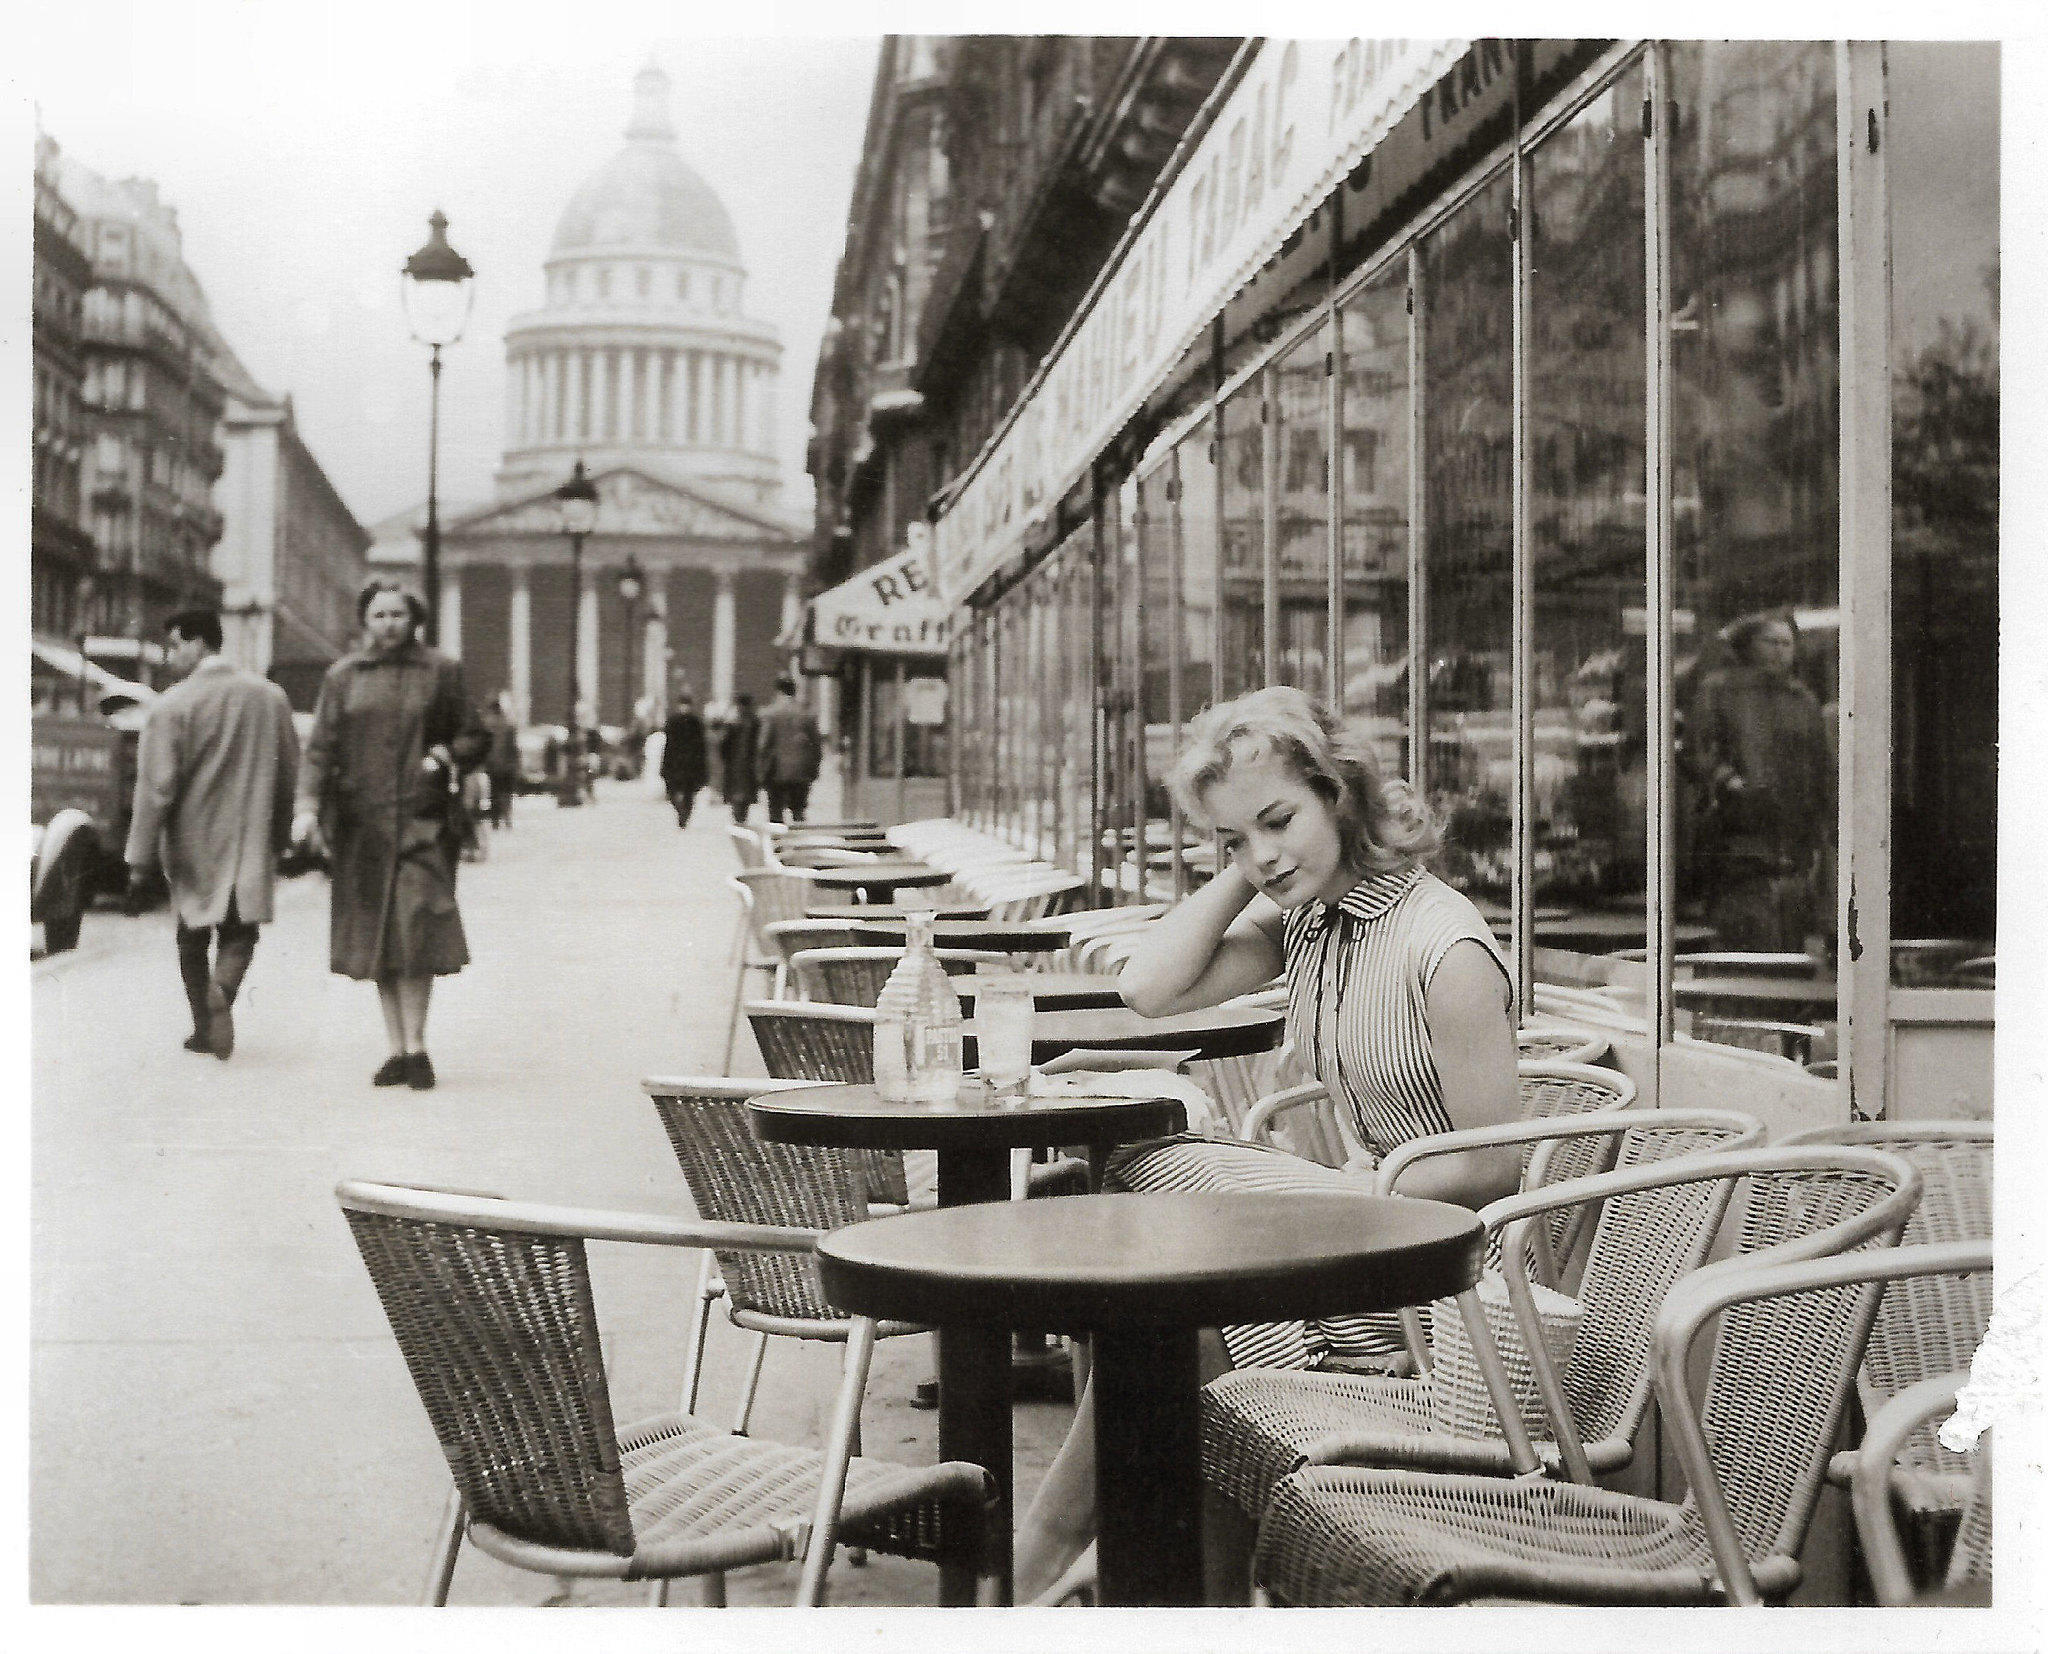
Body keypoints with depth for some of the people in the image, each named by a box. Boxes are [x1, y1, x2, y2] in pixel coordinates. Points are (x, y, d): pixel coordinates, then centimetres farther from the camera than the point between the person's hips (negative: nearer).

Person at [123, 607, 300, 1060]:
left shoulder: (172, 706, -12)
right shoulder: (271, 697, 2)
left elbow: (156, 789, -13)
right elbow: (289, 774, 9)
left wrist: (141, 855, -8)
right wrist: (278, 835, 20)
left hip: (193, 846, -2)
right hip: (251, 846, 2)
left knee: (192, 937, 14)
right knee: (239, 931, 8)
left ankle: (204, 1028, 14)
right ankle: (222, 989, -21)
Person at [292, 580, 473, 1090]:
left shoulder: (439, 671, 7)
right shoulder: (342, 676, 10)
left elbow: (463, 733, 19)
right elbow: (320, 747, 4)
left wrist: (446, 753, -1)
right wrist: (308, 805, -9)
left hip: (420, 817, -2)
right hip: (362, 822, 2)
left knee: (416, 929, -13)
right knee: (377, 937, 4)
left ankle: (415, 1044, -4)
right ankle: (397, 1048, 11)